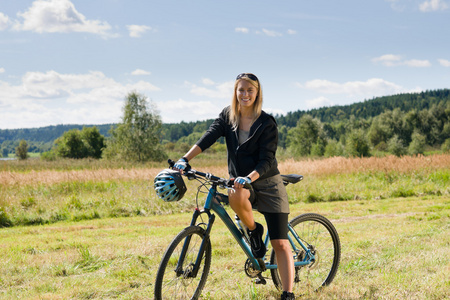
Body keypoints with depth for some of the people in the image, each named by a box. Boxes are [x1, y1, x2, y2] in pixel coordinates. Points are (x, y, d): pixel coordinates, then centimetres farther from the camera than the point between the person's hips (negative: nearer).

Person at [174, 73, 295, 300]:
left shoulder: (267, 123, -10)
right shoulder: (227, 116, 1)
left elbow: (266, 161, -17)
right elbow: (208, 137, -12)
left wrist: (249, 178, -36)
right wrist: (185, 159, -28)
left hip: (267, 183, -2)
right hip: (241, 182, 2)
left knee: (280, 244, -10)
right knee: (235, 196, -37)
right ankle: (253, 230, -7)